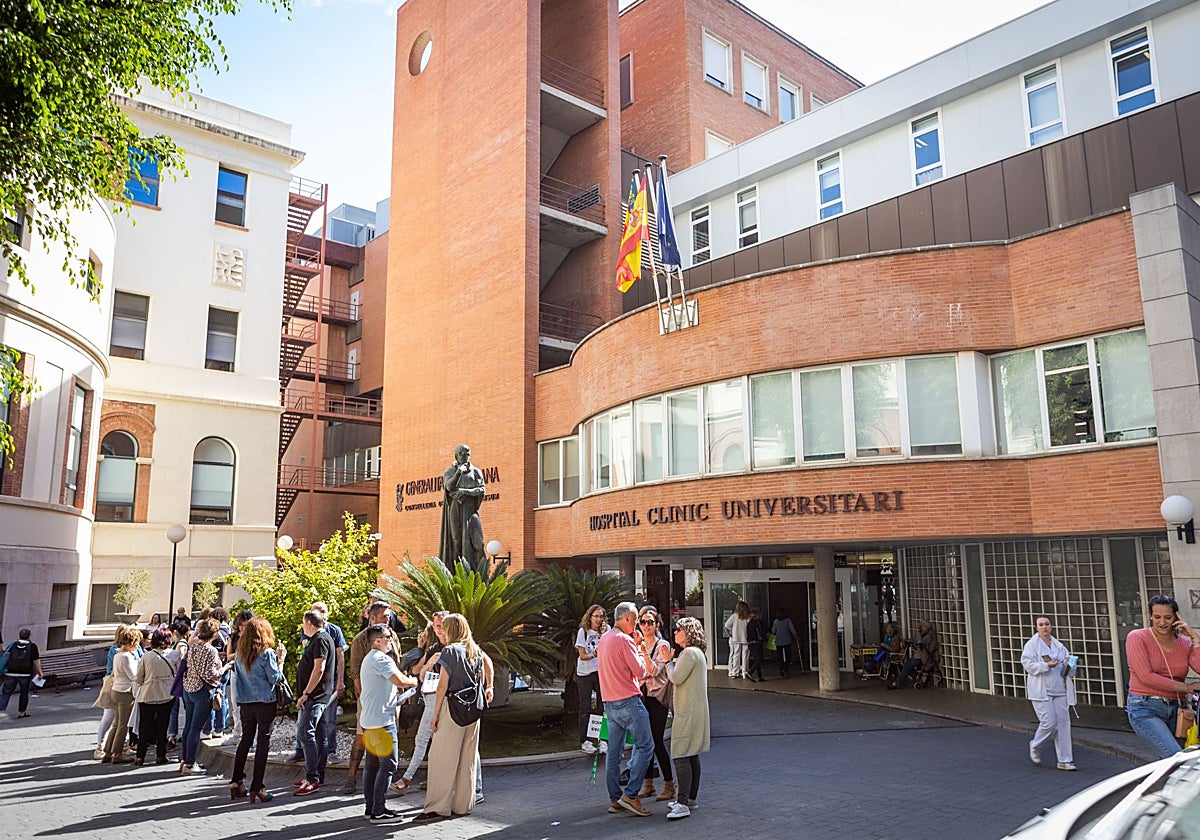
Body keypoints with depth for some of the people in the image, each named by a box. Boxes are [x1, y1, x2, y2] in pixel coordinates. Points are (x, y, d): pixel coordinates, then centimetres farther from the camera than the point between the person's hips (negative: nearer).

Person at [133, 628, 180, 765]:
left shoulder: (146, 656, -6)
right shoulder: (175, 655, -6)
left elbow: (138, 679, -1)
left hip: (147, 695, 0)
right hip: (167, 695, 0)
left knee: (145, 726, 10)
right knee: (162, 726, 10)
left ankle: (140, 756, 11)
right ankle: (160, 756, 13)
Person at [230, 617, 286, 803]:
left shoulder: (239, 654, 2)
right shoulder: (267, 653, -14)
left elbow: (237, 676, 14)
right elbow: (276, 679, -12)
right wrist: (280, 660, -2)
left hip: (245, 704, 5)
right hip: (265, 704, -5)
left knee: (246, 739, 19)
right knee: (263, 742, 2)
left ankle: (236, 782, 20)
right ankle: (256, 787, 3)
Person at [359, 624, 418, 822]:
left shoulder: (369, 658, 19)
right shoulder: (381, 658, -15)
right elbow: (399, 681, -25)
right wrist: (414, 681, -6)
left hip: (368, 719, 11)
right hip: (381, 720, -11)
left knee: (373, 764, 13)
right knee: (388, 765, -7)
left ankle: (371, 807, 18)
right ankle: (378, 811, -5)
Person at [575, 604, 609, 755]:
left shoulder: (607, 629, 1)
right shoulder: (583, 631, -5)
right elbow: (582, 655, -7)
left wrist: (604, 634, -18)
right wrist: (593, 655, -26)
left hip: (602, 671, 2)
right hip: (585, 673, -2)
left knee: (603, 706, 1)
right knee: (585, 707, 2)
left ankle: (603, 739, 9)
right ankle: (584, 741, 8)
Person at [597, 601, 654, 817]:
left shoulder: (604, 639, 14)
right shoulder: (624, 640, -14)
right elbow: (640, 671, -13)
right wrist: (639, 650, 2)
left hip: (609, 702, 9)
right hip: (628, 700, -9)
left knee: (614, 751, 11)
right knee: (645, 745, -2)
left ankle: (615, 799, 15)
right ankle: (630, 795, -7)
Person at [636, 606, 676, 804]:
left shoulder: (662, 645, -6)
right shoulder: (637, 644, 10)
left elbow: (655, 671, -16)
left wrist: (645, 652, -26)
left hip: (657, 697, -5)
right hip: (640, 696, 5)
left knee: (657, 741, -5)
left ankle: (669, 783, 8)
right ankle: (647, 783, 20)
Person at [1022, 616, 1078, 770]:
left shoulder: (1059, 646, 14)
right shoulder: (1031, 645, -2)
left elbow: (1068, 670, 16)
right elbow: (1028, 665, -10)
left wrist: (1069, 663, -7)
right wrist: (1046, 665, -22)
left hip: (1059, 690, 5)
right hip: (1041, 691, -5)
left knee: (1063, 723, 2)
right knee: (1049, 723, -11)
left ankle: (1064, 760, 9)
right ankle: (1035, 747, 17)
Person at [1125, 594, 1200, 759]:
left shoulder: (1185, 643, 12)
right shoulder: (1137, 638, -1)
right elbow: (1146, 677, -9)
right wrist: (1187, 687, -7)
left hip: (1176, 708, 5)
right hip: (1145, 709, -5)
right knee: (1177, 758, -21)